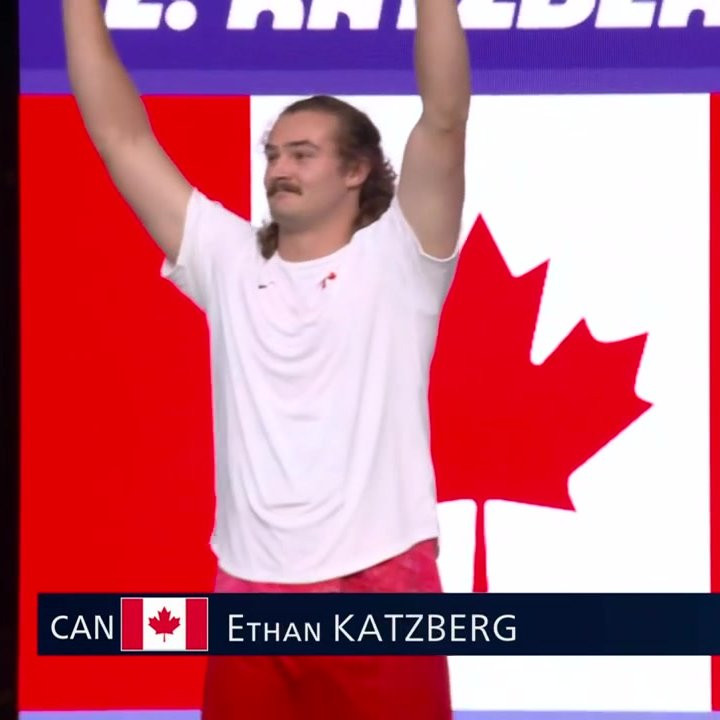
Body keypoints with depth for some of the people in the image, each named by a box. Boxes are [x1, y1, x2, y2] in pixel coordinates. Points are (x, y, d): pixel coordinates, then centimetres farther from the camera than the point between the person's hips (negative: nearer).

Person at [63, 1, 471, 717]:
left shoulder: (394, 260, 3)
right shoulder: (229, 265, 13)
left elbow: (444, 118, -9)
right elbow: (121, 135, 12)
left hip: (379, 591, -4)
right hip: (250, 596, 4)